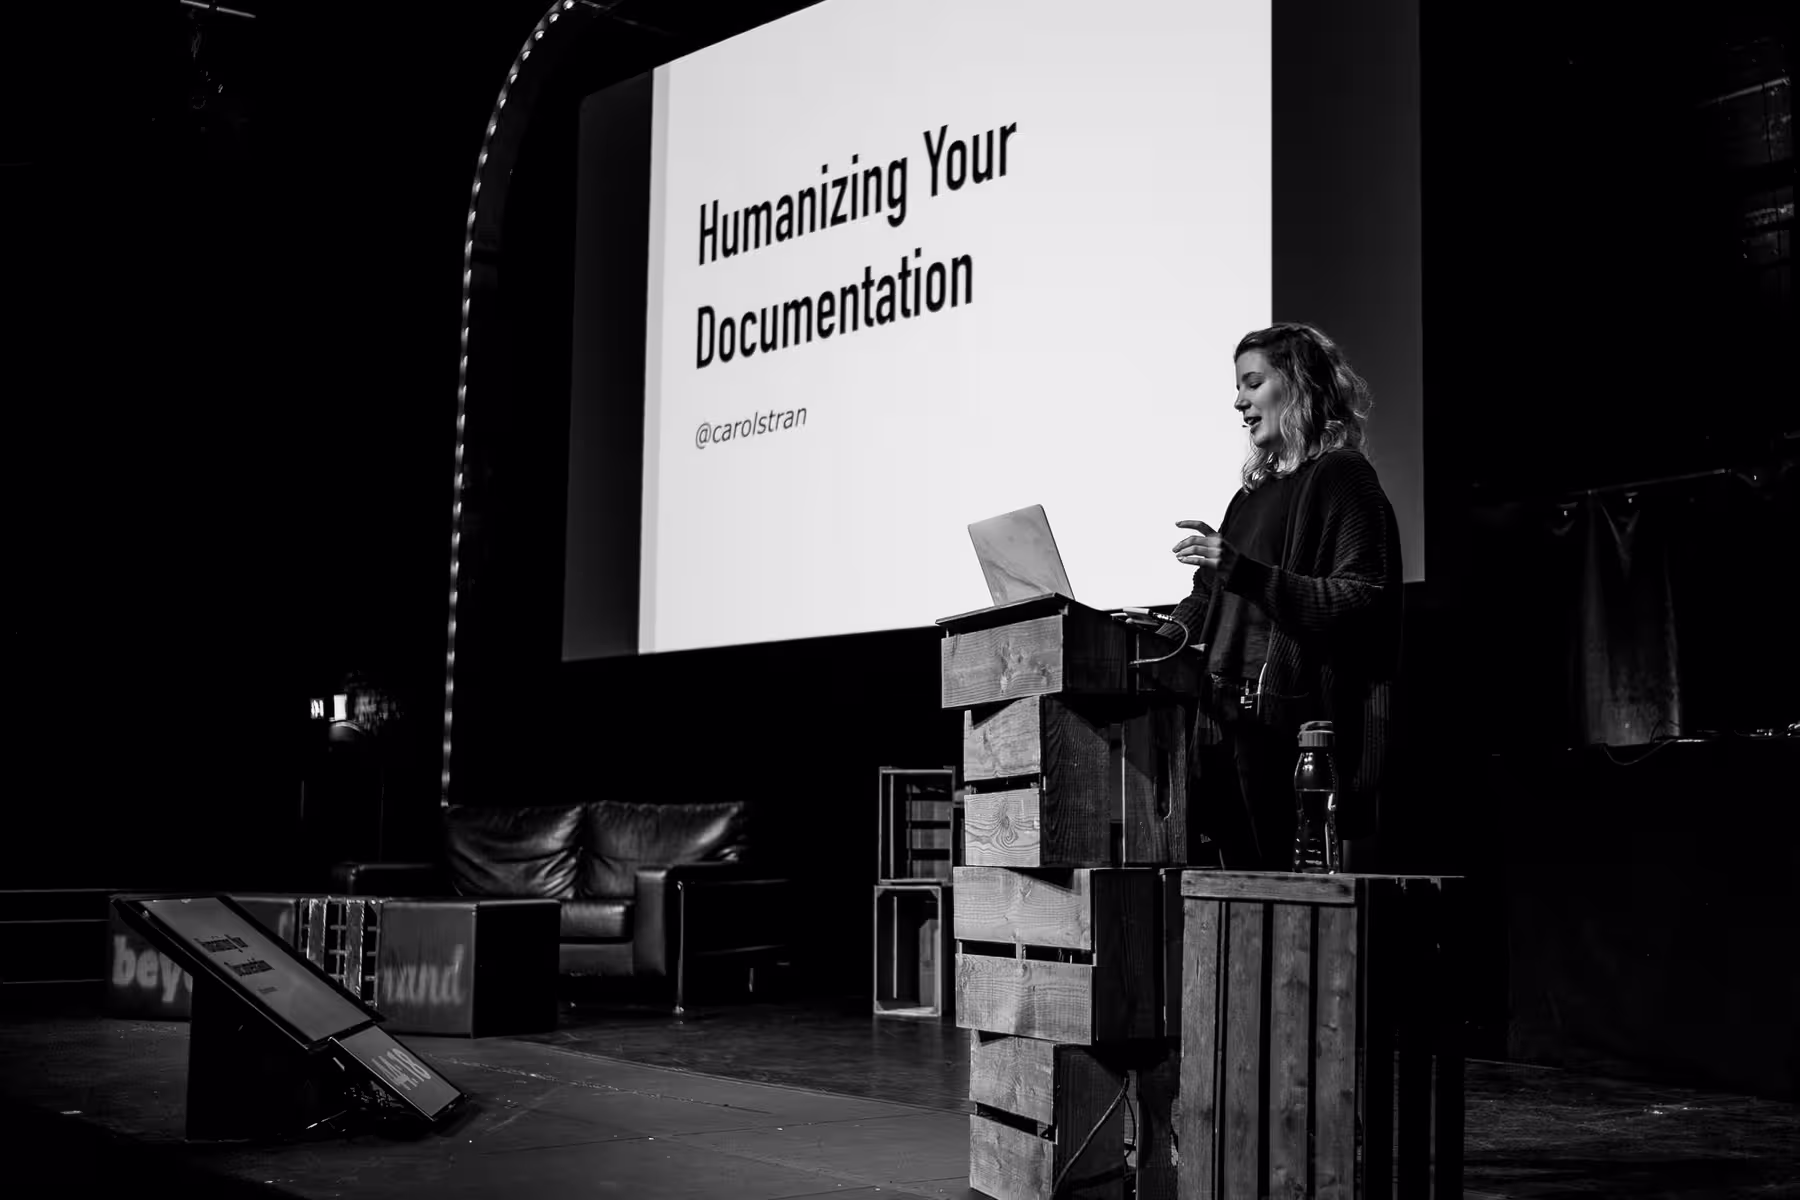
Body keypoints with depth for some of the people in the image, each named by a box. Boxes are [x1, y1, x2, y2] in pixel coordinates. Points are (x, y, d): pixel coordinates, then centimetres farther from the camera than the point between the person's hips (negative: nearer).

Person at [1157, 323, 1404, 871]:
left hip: (1297, 723, -7)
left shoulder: (1341, 476, -3)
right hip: (1230, 719, 8)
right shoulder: (1253, 492, 21)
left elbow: (1362, 603, -14)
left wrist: (1241, 569, -21)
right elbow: (1210, 600, 27)